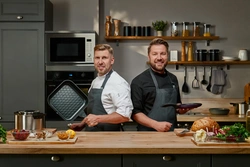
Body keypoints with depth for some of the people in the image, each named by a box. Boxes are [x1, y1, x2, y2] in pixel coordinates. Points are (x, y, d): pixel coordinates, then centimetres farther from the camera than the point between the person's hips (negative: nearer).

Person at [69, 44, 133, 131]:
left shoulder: (118, 83, -14)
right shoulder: (95, 81, 13)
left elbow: (125, 115, -21)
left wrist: (98, 119, -25)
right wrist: (82, 124, 14)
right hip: (92, 134, 6)